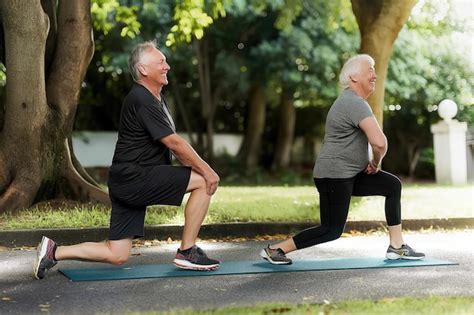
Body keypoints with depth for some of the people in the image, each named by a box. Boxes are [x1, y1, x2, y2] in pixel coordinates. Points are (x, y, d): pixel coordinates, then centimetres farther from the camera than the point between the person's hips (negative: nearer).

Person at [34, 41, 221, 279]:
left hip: (128, 183, 10)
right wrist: (205, 171, -13)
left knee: (117, 255, 8)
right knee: (204, 182, -11)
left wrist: (197, 168, 10)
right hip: (134, 178, -10)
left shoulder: (157, 100, 19)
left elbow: (174, 145, 22)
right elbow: (173, 142, -18)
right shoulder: (141, 101, -14)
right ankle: (187, 252, -3)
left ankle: (55, 252, 12)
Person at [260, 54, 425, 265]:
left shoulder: (352, 101, 16)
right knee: (332, 230, -6)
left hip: (351, 174, 11)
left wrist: (371, 164, 16)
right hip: (334, 176, -11)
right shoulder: (355, 103, -18)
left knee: (393, 185, 11)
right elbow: (379, 142, -30)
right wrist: (376, 163, -10)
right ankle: (274, 250, 0)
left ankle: (396, 247, 13)